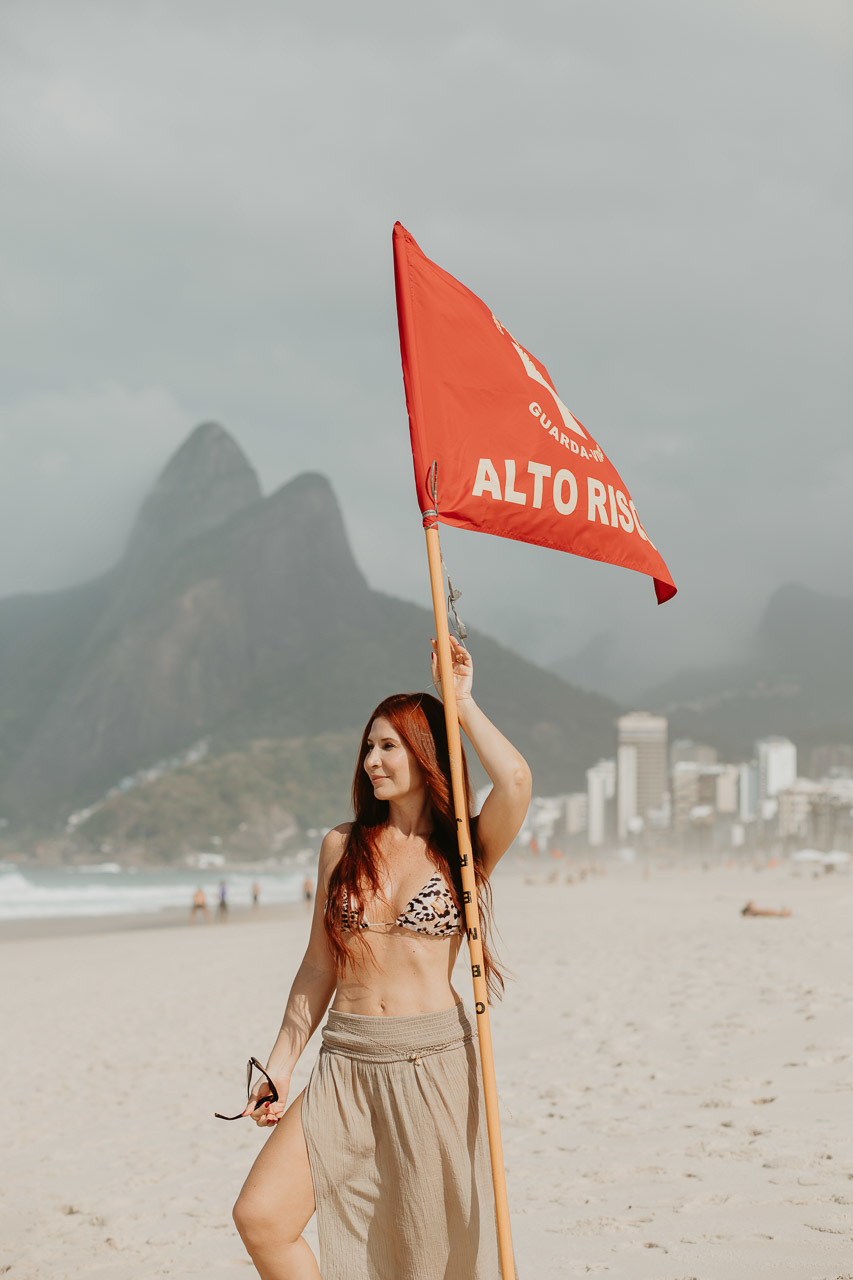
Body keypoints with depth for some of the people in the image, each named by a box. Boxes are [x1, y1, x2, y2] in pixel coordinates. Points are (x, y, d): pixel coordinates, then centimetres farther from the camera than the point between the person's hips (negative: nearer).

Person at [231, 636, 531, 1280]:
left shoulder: (465, 850, 0)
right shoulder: (343, 846, 9)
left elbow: (516, 780, -22)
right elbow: (319, 969, 14)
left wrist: (460, 699, -10)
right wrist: (281, 1064, 9)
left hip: (434, 1063, -3)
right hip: (348, 1064, 3)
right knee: (260, 1215, -13)